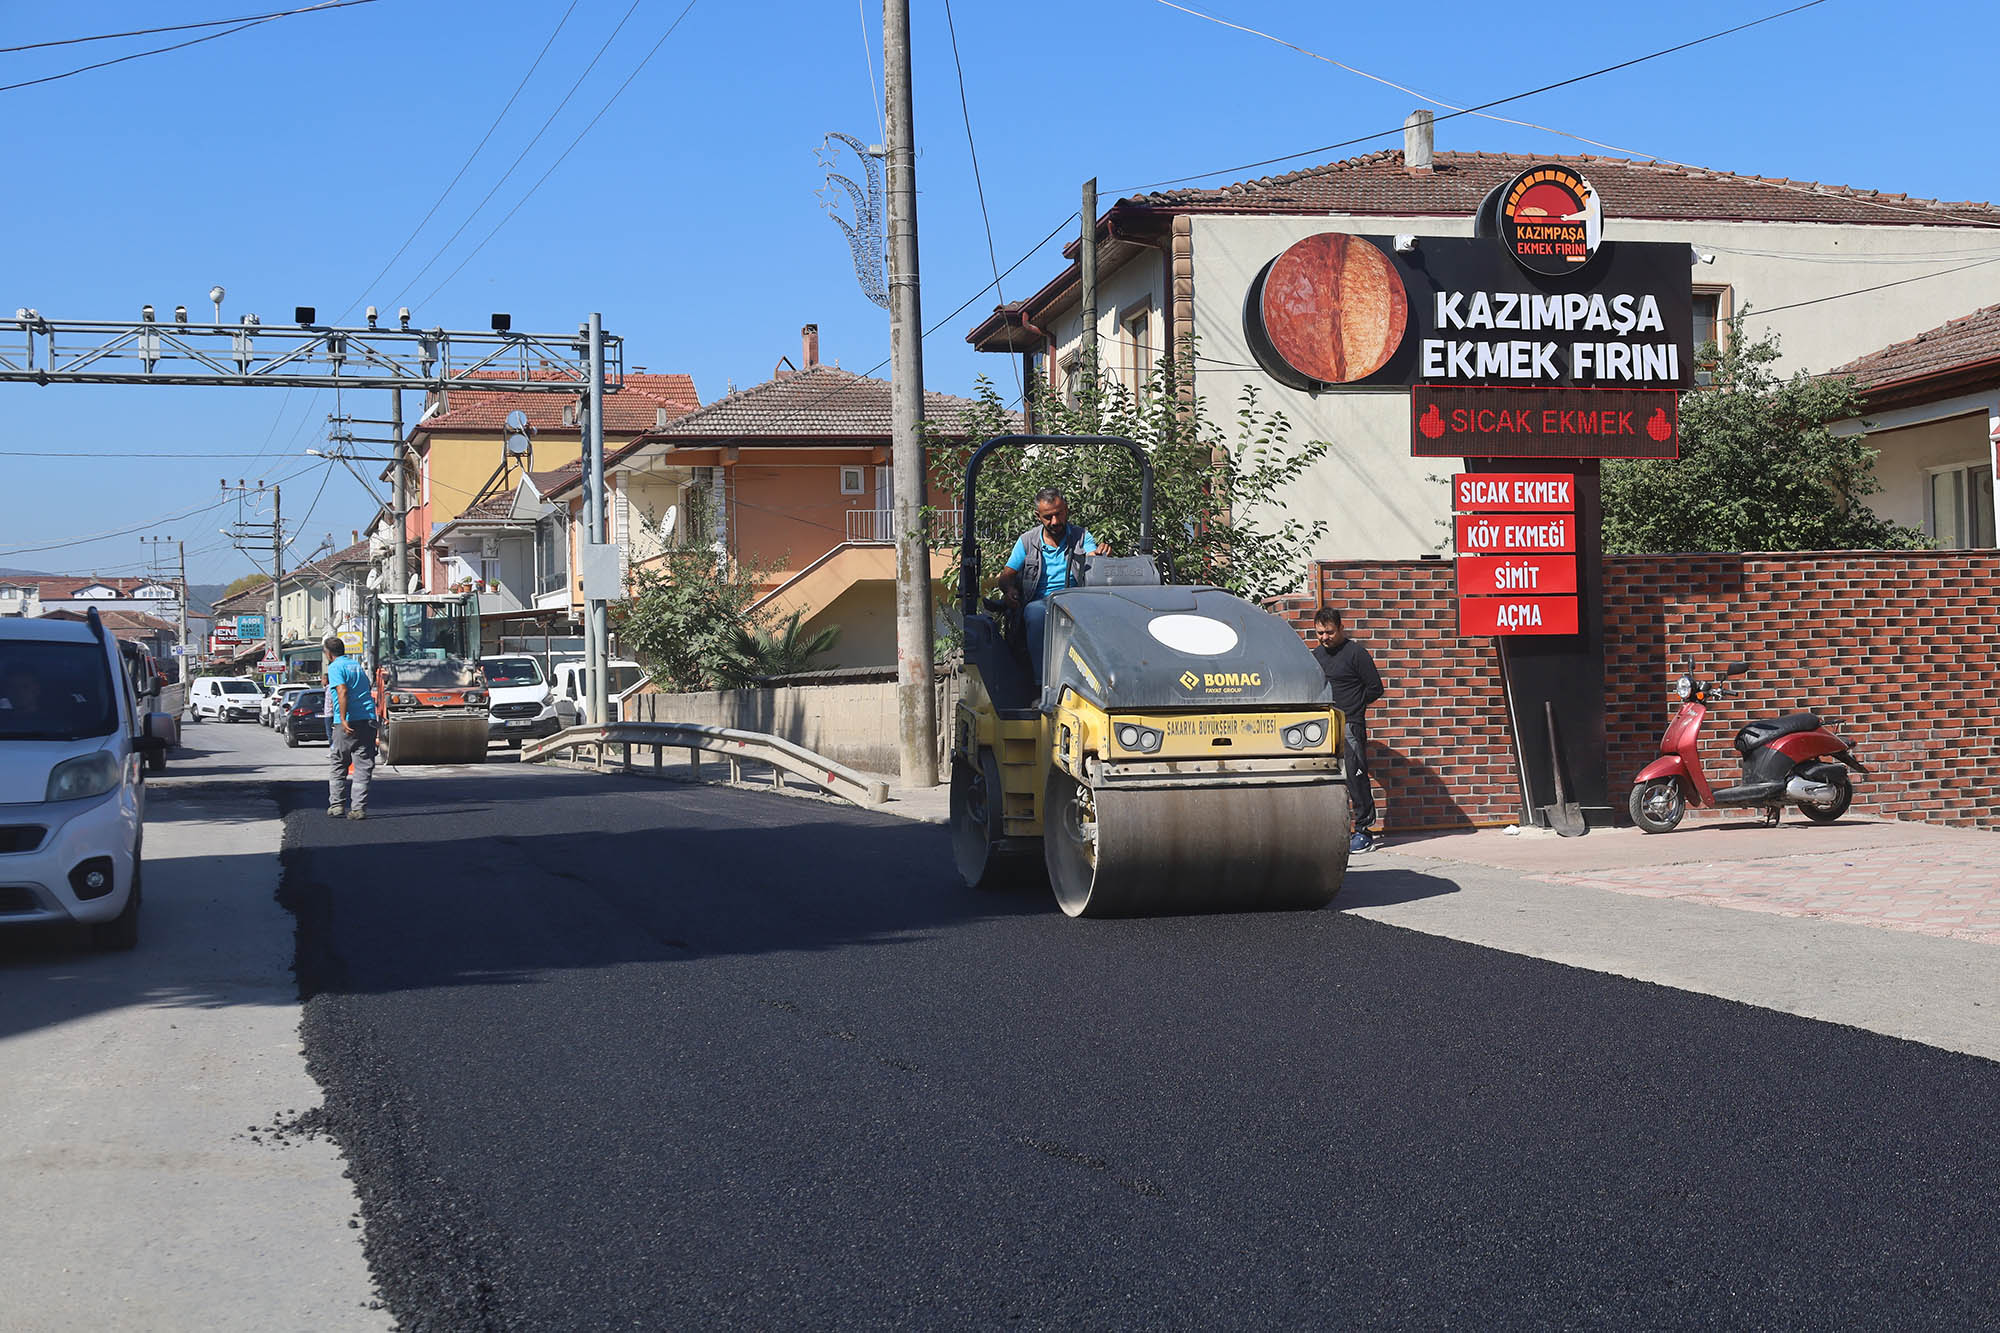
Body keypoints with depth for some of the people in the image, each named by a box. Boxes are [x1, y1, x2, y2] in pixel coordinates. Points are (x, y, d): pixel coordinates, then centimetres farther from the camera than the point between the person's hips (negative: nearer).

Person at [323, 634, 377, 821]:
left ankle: (336, 804, 14)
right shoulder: (357, 665, 19)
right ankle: (359, 807, -2)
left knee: (339, 766, 11)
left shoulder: (335, 667, -4)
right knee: (363, 766, 2)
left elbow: (342, 691, -19)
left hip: (347, 723, -5)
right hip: (368, 720, 5)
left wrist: (343, 719, -24)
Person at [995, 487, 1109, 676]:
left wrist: (1103, 554, -27)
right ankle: (1042, 680, -37)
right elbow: (1006, 575, 12)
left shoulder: (1080, 536, 12)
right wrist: (1010, 589, -12)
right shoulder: (1027, 541, 12)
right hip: (1039, 601, 0)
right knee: (1037, 612, -37)